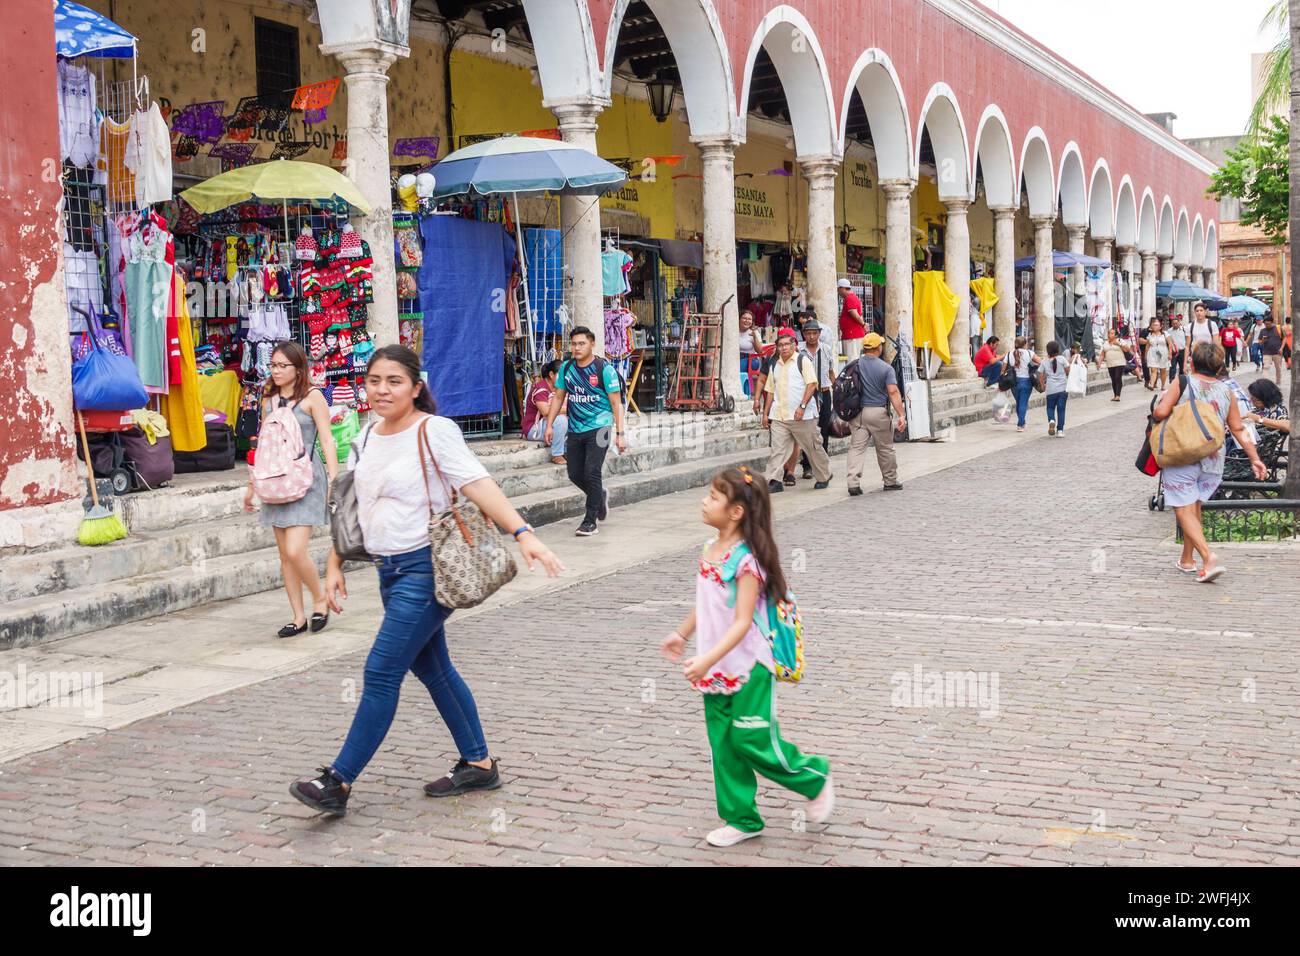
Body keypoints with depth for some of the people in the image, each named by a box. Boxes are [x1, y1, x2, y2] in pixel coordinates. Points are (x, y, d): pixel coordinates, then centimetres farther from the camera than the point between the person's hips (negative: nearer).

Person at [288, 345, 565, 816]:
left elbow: (477, 484, -21)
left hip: (426, 569, -8)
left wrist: (523, 534, -31)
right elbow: (352, 506, 15)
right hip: (390, 570, 9)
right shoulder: (366, 439, 9)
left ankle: (339, 783, 0)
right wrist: (335, 566, 11)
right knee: (433, 670, 15)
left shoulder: (434, 431, -13)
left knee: (381, 673, -7)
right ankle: (479, 764, 27)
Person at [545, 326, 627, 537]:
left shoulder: (604, 369, -8)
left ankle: (591, 521, -2)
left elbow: (615, 403, -7)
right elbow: (558, 397, 16)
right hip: (575, 430, 5)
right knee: (575, 474, 7)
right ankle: (600, 495, 37)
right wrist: (549, 425, 9)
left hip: (598, 427, -5)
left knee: (591, 472, -12)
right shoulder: (566, 368, 7)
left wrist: (620, 433, -12)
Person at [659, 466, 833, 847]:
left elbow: (742, 622, -25)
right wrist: (682, 634, 29)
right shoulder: (711, 551, 5)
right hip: (716, 671, 8)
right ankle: (741, 819, 23)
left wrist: (708, 659, -32)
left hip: (747, 668, -8)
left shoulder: (745, 559, -21)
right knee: (723, 745, 11)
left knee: (752, 741, -2)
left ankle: (815, 779, 23)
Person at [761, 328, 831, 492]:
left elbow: (812, 384, -8)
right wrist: (765, 413, 14)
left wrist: (802, 406, -17)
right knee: (778, 449, -5)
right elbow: (770, 391, 19)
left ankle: (823, 477, 22)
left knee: (813, 447, 7)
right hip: (778, 416, 4)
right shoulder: (775, 365, 15)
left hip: (801, 416, -4)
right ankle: (774, 481, -5)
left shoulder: (803, 361, -1)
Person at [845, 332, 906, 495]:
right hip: (878, 412, -2)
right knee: (885, 448, 12)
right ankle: (890, 481, 24)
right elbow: (893, 392, -14)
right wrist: (901, 415, -14)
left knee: (856, 447, 0)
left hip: (857, 412, 2)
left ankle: (853, 483, -12)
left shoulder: (853, 366, 3)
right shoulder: (886, 368, -6)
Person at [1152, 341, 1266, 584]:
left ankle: (1209, 559, -19)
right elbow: (1239, 430, 7)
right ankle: (1186, 560, 28)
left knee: (1185, 511, -3)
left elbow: (1160, 412, -17)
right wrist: (1255, 459, 14)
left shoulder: (1182, 382, -7)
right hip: (1213, 461, 5)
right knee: (1194, 507, 20)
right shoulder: (1226, 391, 6)